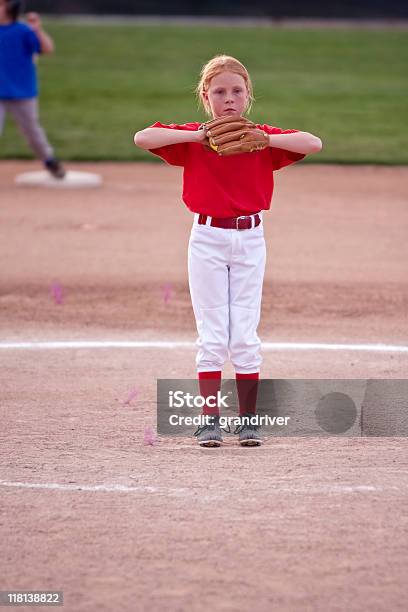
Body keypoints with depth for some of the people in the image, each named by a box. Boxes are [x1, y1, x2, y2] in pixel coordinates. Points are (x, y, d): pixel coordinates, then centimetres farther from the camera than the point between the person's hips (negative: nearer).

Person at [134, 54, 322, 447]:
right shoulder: (193, 139, 0)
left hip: (249, 238, 1)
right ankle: (210, 421, 5)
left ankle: (248, 421, 10)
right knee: (212, 337, -1)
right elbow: (142, 138, -15)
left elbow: (314, 143, -10)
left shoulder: (261, 138, 3)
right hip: (207, 239, -1)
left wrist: (265, 139, -19)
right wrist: (195, 136, -20)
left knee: (245, 336, 2)